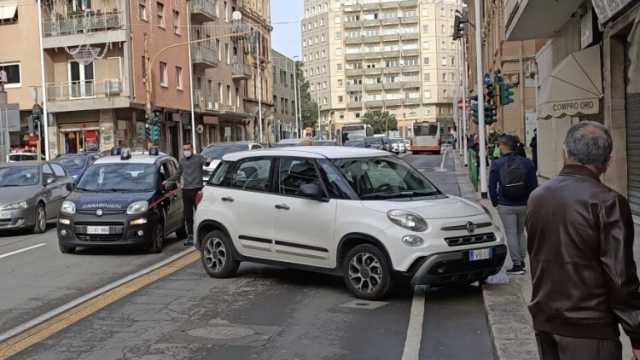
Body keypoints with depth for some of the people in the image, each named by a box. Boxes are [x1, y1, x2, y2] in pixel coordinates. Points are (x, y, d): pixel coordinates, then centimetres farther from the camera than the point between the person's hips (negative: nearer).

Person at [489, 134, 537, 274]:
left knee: (511, 234, 5)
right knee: (520, 232, 19)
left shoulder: (496, 164, -10)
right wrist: (530, 200, 14)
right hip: (524, 205, 3)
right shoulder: (526, 162, -4)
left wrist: (495, 202, 10)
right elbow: (533, 184, 0)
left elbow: (492, 186, -5)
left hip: (505, 206, -3)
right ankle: (522, 261, 24)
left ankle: (517, 264, 5)